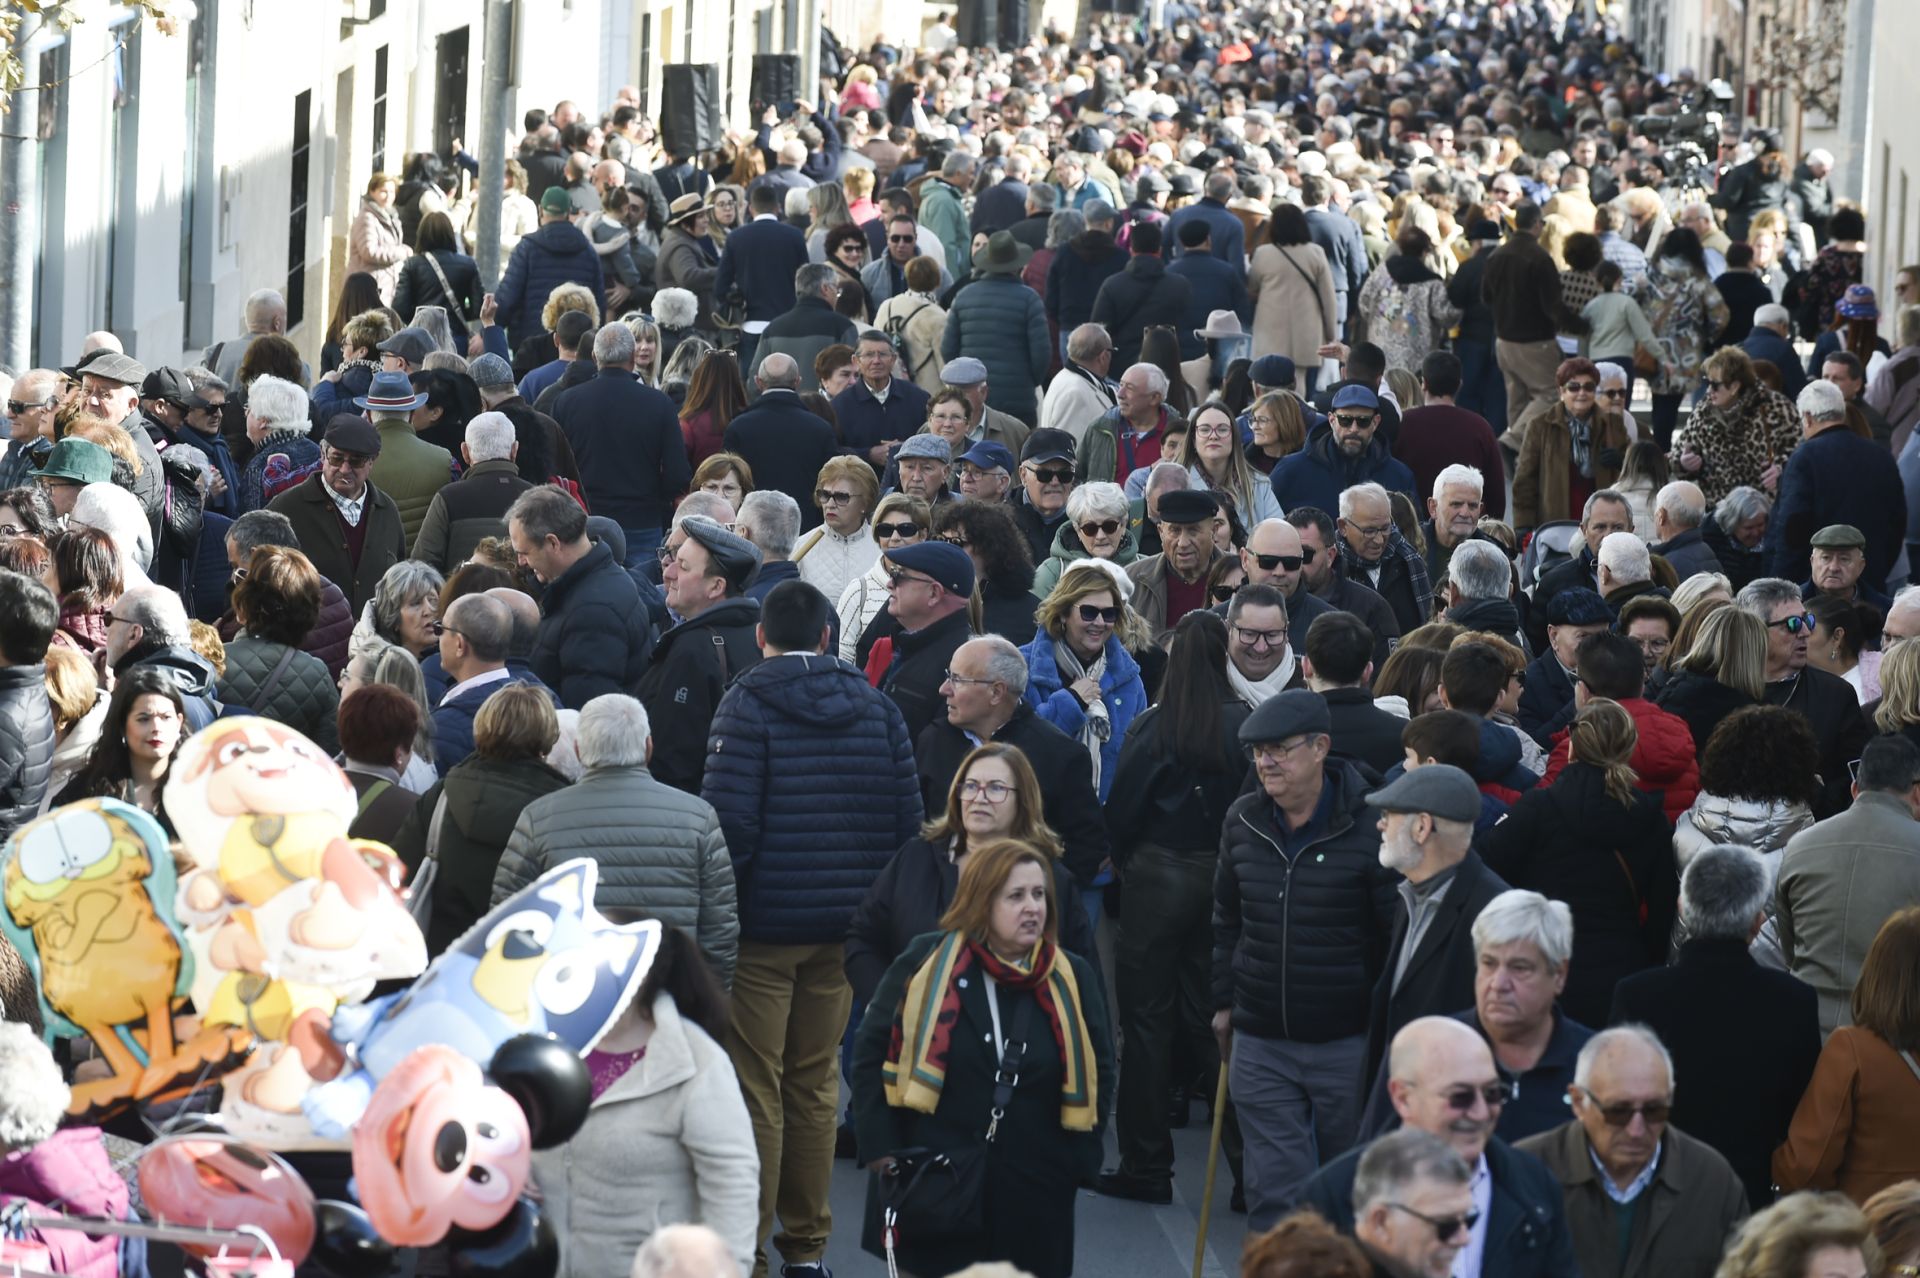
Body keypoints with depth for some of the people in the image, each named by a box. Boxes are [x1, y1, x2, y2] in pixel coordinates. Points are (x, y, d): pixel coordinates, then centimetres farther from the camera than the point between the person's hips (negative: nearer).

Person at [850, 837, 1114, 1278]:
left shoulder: (1074, 980, 6)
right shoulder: (925, 966, -1)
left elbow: (1097, 1074, 13)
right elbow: (872, 1053, 2)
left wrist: (1079, 1159, 2)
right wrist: (881, 1151, -5)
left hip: (1032, 1201, 2)